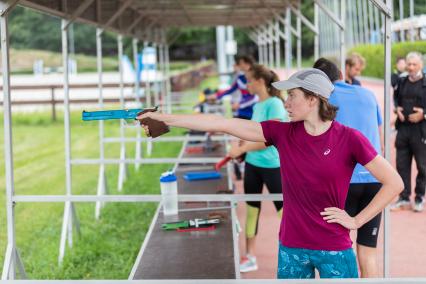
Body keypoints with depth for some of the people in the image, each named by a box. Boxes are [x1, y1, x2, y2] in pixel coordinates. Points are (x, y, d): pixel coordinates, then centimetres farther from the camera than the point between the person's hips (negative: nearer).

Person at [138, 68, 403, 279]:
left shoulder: (349, 139, -10)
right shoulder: (283, 133, -2)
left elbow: (394, 183, -7)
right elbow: (222, 124, -5)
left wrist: (356, 221, -8)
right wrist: (163, 118, -7)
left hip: (335, 250, -3)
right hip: (292, 248, 3)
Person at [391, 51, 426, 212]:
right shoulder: (402, 82, 8)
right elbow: (396, 97, 24)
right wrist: (397, 108, 6)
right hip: (403, 128, 5)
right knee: (402, 164, 8)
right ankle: (404, 198, 19)